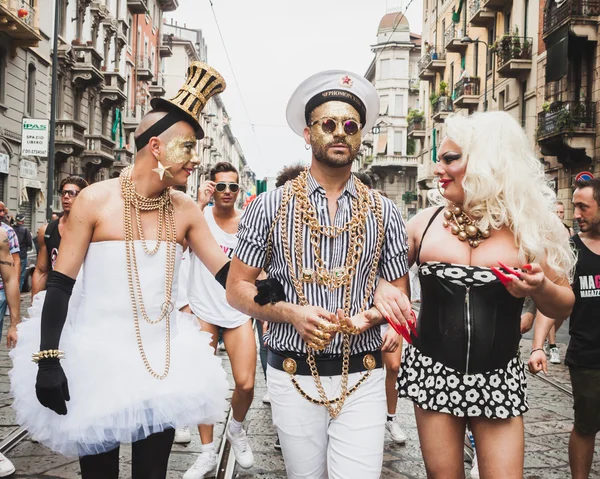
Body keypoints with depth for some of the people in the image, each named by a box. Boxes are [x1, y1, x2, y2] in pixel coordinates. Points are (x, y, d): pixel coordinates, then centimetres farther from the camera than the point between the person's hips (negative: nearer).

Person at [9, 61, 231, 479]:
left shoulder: (186, 210, -1)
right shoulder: (96, 200, -10)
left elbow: (226, 271, -1)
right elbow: (60, 284, -9)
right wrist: (47, 360, -13)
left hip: (162, 362, 3)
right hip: (97, 358, -3)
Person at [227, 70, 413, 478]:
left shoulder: (384, 212, 4)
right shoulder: (270, 207, -1)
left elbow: (400, 294, 10)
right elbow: (237, 289, 1)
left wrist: (371, 315, -13)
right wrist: (291, 312, -16)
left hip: (363, 379, 1)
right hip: (294, 377, 0)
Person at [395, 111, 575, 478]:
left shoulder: (527, 225, -4)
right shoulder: (426, 222, -1)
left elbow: (564, 306, 3)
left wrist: (541, 288, -19)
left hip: (498, 381, -1)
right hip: (432, 372, 1)